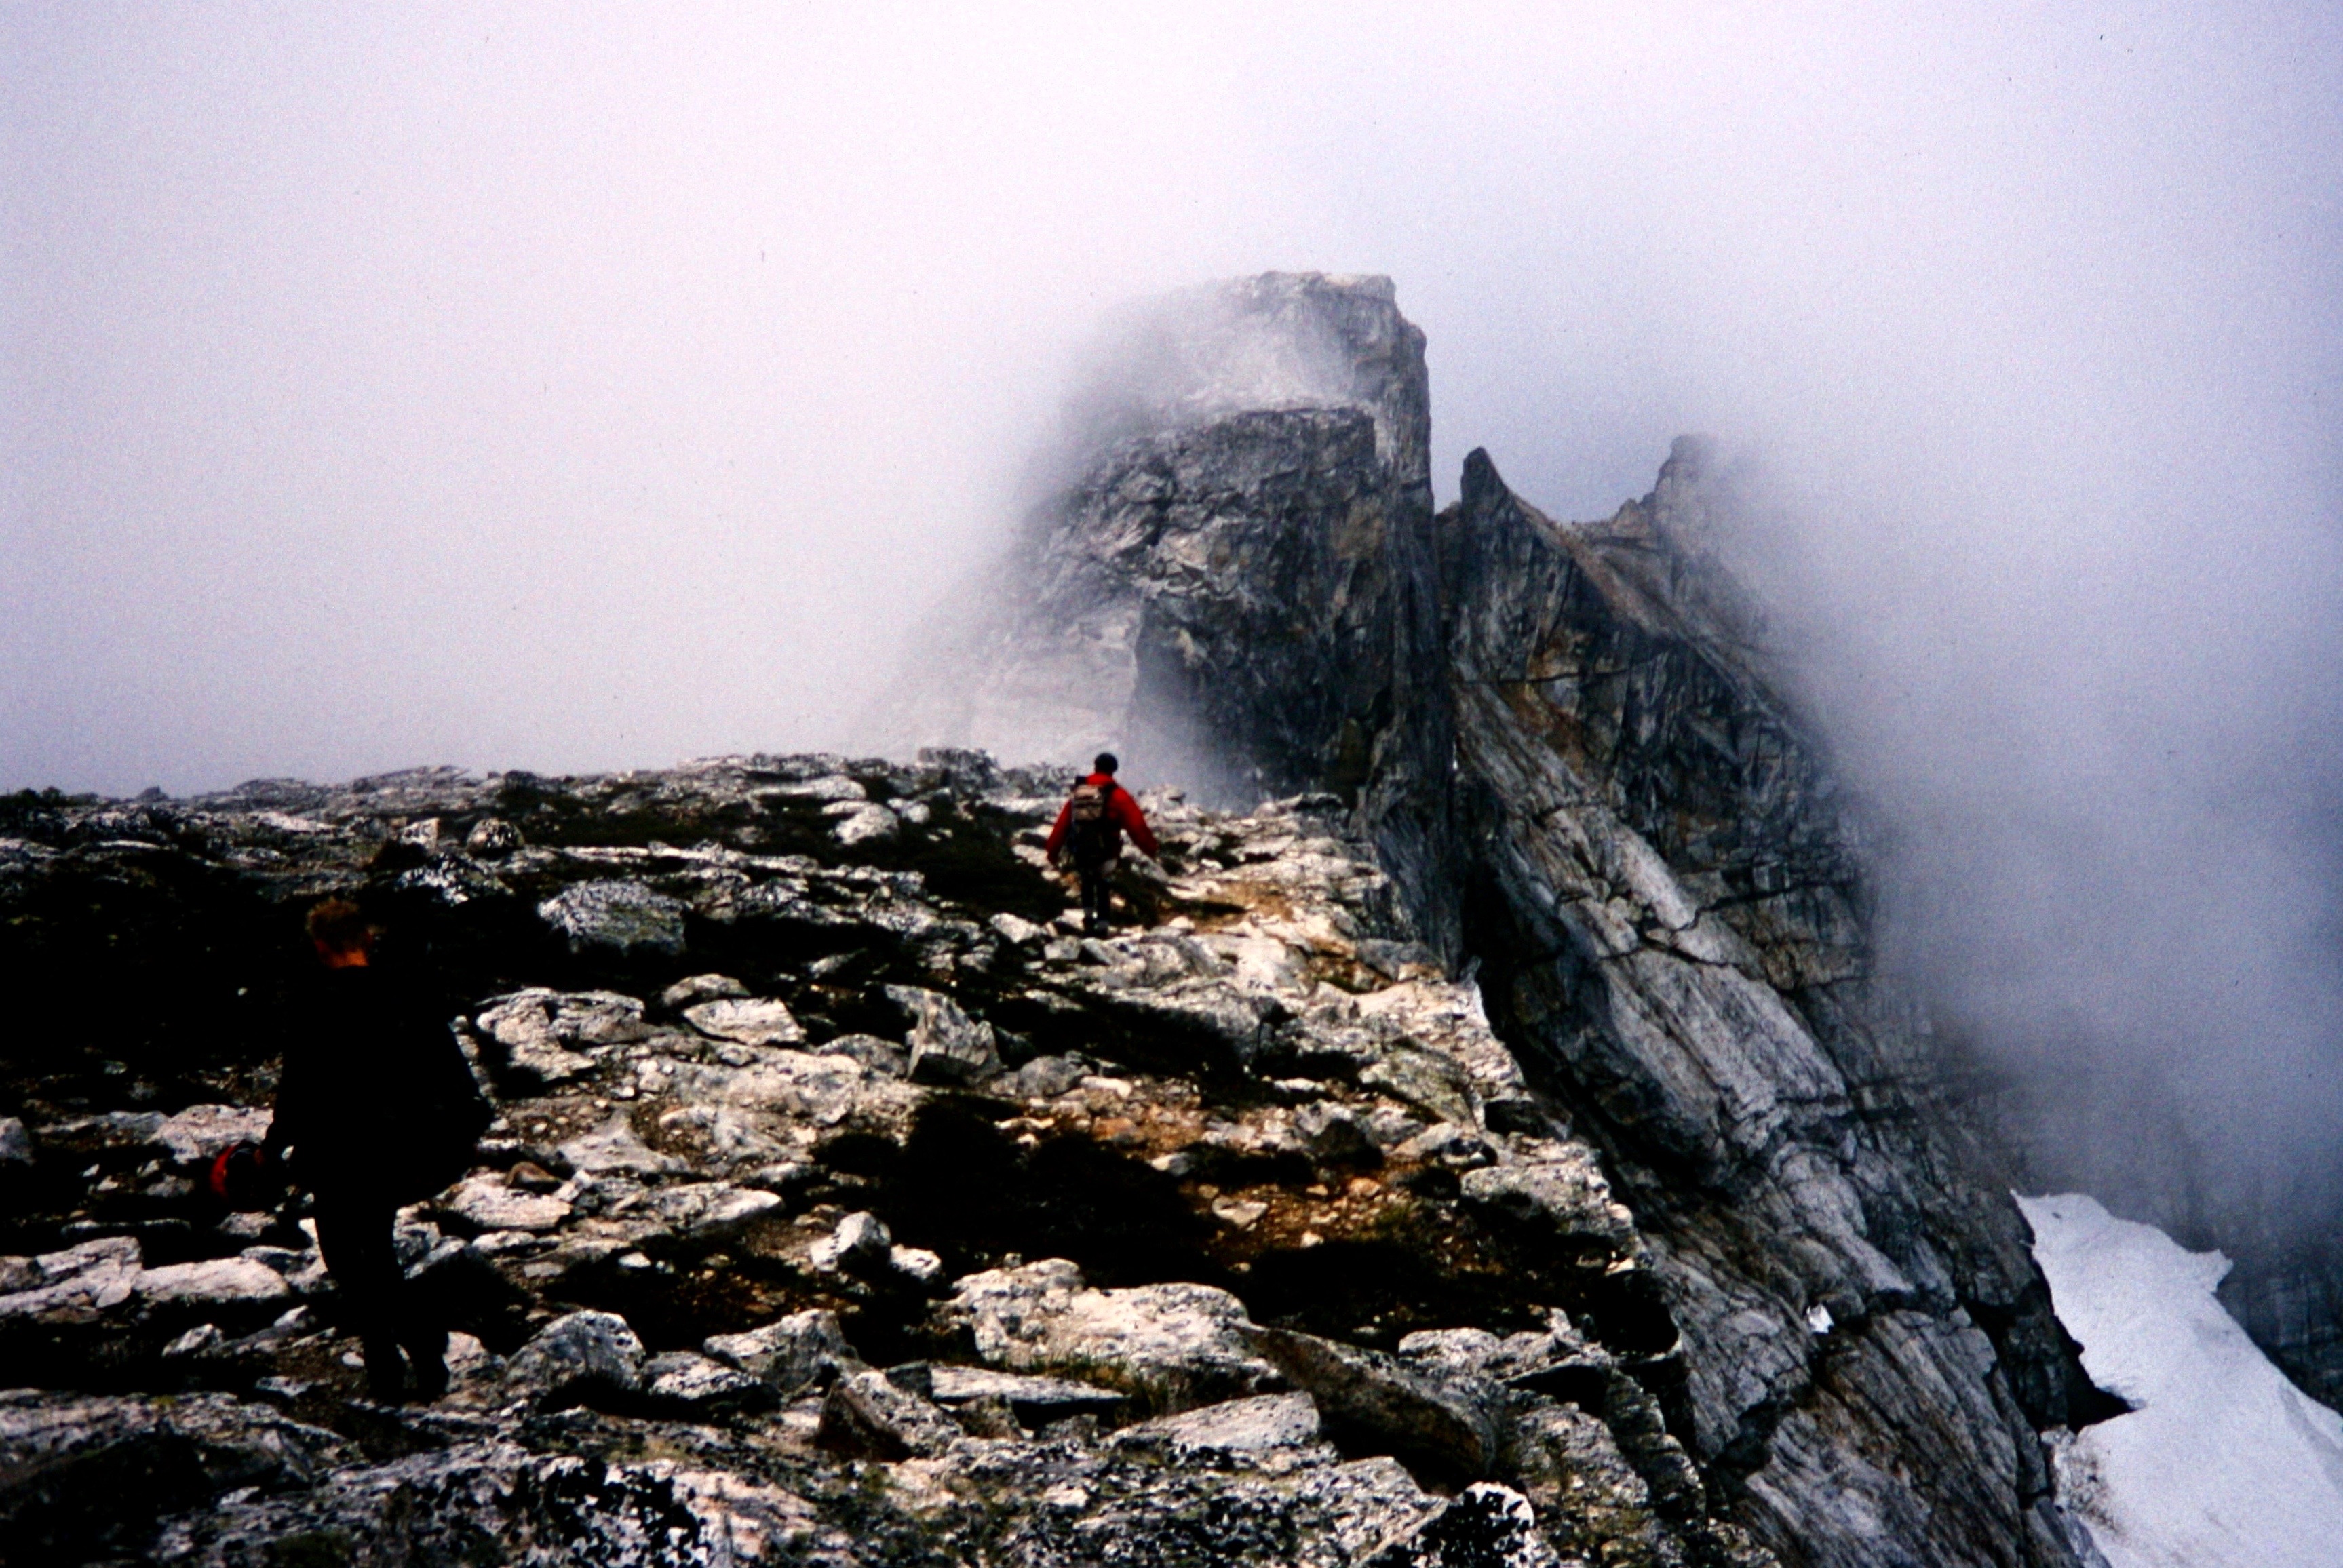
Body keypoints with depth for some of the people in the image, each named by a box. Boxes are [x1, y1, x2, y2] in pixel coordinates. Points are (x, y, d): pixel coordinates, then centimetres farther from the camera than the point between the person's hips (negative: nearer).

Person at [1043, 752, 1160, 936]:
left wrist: (1052, 851, 13)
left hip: (1079, 854, 3)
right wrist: (1151, 849, -1)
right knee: (1103, 888, 15)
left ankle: (1088, 914, 16)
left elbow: (1062, 824, 6)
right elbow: (1136, 825, -10)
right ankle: (1101, 924, 8)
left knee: (1086, 883, 28)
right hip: (1104, 856, -3)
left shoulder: (1077, 793, 5)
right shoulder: (1117, 796, -7)